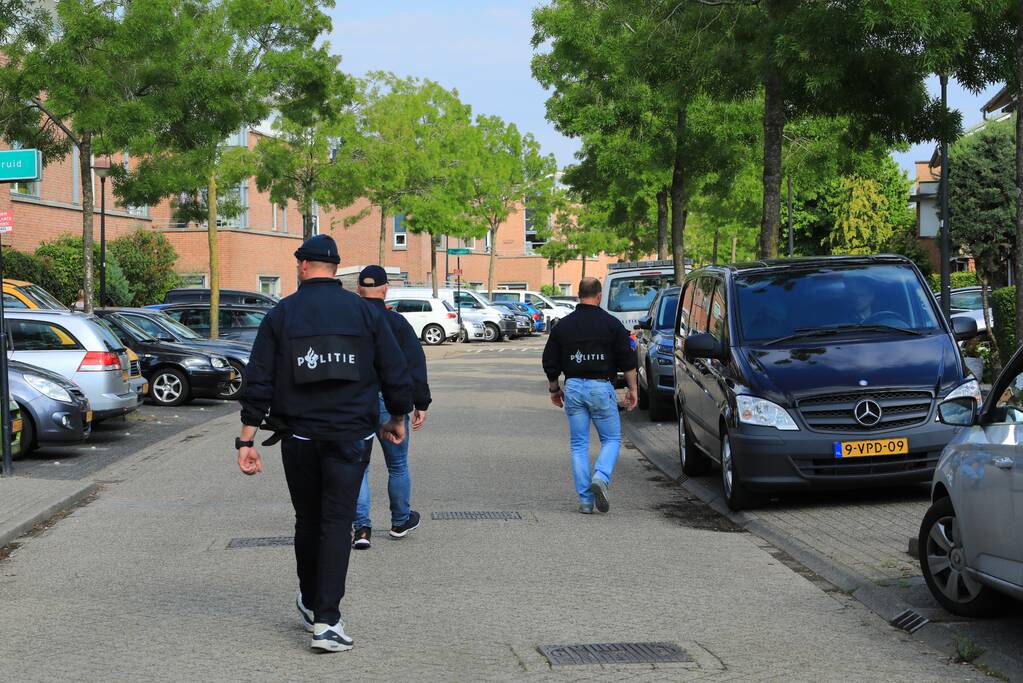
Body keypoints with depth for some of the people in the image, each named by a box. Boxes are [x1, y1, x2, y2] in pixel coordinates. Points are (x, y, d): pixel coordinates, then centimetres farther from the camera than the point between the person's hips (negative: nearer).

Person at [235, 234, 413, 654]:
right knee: (337, 523, -1)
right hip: (350, 435, -1)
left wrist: (247, 439, -1)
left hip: (299, 437, 1)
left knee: (307, 520, 17)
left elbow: (258, 382, -2)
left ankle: (310, 604, 30)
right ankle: (326, 619, -10)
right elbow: (396, 374, 3)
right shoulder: (365, 312, 2)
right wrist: (397, 419, 19)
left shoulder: (280, 315, 1)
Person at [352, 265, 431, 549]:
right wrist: (421, 404, -2)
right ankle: (400, 522, 27)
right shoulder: (396, 322, -5)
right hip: (388, 402, -1)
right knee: (398, 466, 15)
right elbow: (415, 366, -7)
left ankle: (362, 527, -4)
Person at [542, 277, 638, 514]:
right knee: (612, 439, 10)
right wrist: (632, 389, 7)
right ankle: (600, 478, -17)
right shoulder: (611, 323, -3)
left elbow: (550, 363, 9)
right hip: (601, 387, -2)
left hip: (573, 387, 3)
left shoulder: (563, 325, 4)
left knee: (579, 444, 9)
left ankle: (585, 500, 5)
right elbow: (628, 360, -3)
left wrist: (554, 389, 23)